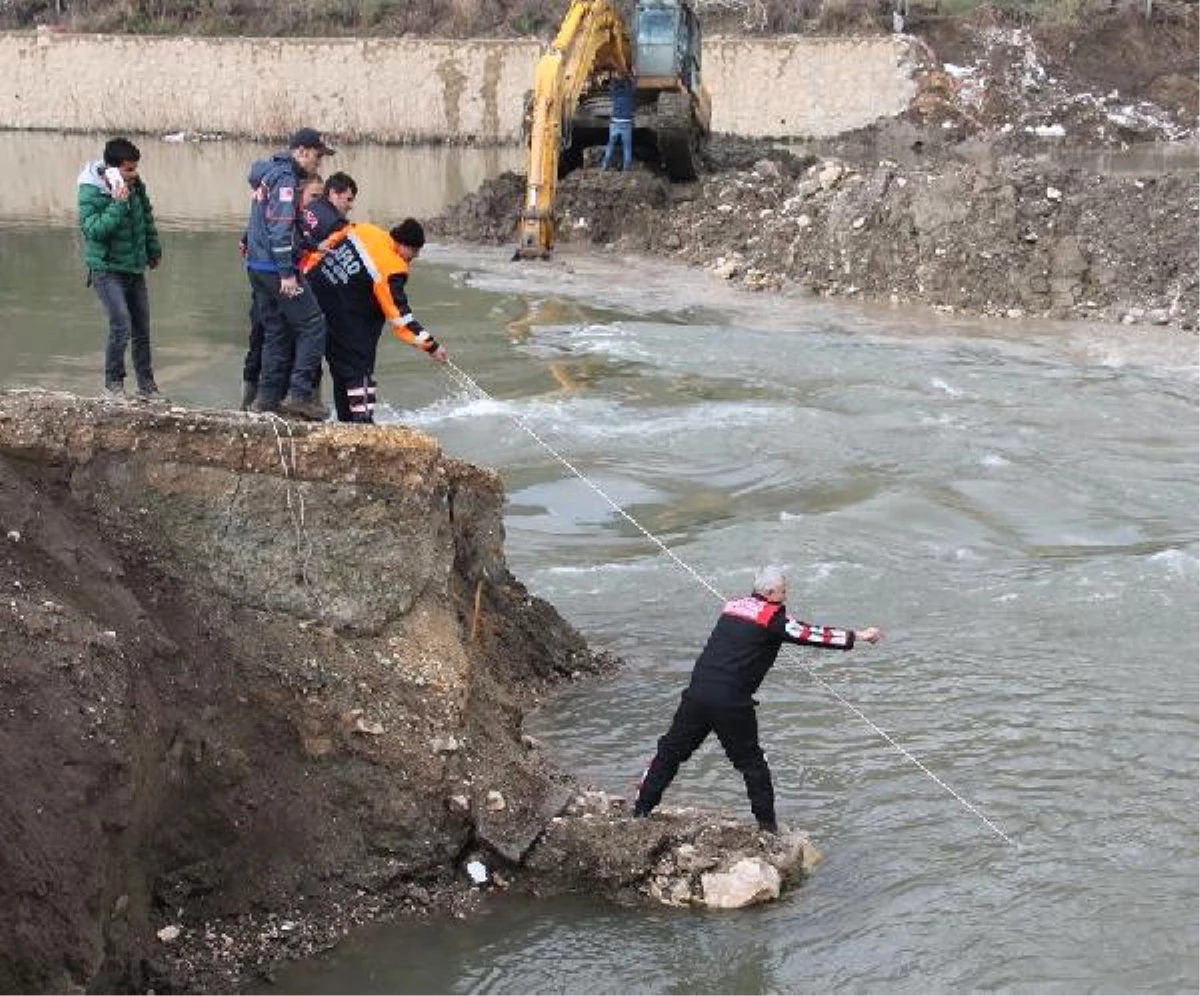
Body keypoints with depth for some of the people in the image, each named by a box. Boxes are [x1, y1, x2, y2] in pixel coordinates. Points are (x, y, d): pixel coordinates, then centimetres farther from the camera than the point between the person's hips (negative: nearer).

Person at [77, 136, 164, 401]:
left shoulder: (136, 185, 0)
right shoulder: (91, 192, -17)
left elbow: (147, 218, 17)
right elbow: (94, 230, -27)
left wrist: (154, 250, 25)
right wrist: (118, 204, -31)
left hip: (135, 268, 6)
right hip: (107, 270, -6)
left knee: (142, 329, 10)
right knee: (121, 327, -16)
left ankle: (146, 384, 22)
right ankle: (113, 383, 2)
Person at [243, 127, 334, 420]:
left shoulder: (267, 175, 19)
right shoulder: (285, 178, -12)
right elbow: (280, 227, -20)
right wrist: (287, 273, -22)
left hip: (256, 265, 10)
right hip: (276, 267, -10)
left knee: (276, 330, 14)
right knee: (312, 324, -6)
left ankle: (268, 396, 15)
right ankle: (300, 393, -11)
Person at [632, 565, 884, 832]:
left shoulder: (734, 606, 16)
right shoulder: (772, 616, -4)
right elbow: (808, 634, -10)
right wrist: (857, 636, -6)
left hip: (697, 692, 6)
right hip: (731, 701, -6)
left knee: (671, 750, 14)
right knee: (750, 761, 8)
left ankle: (641, 809, 15)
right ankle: (767, 824, 14)